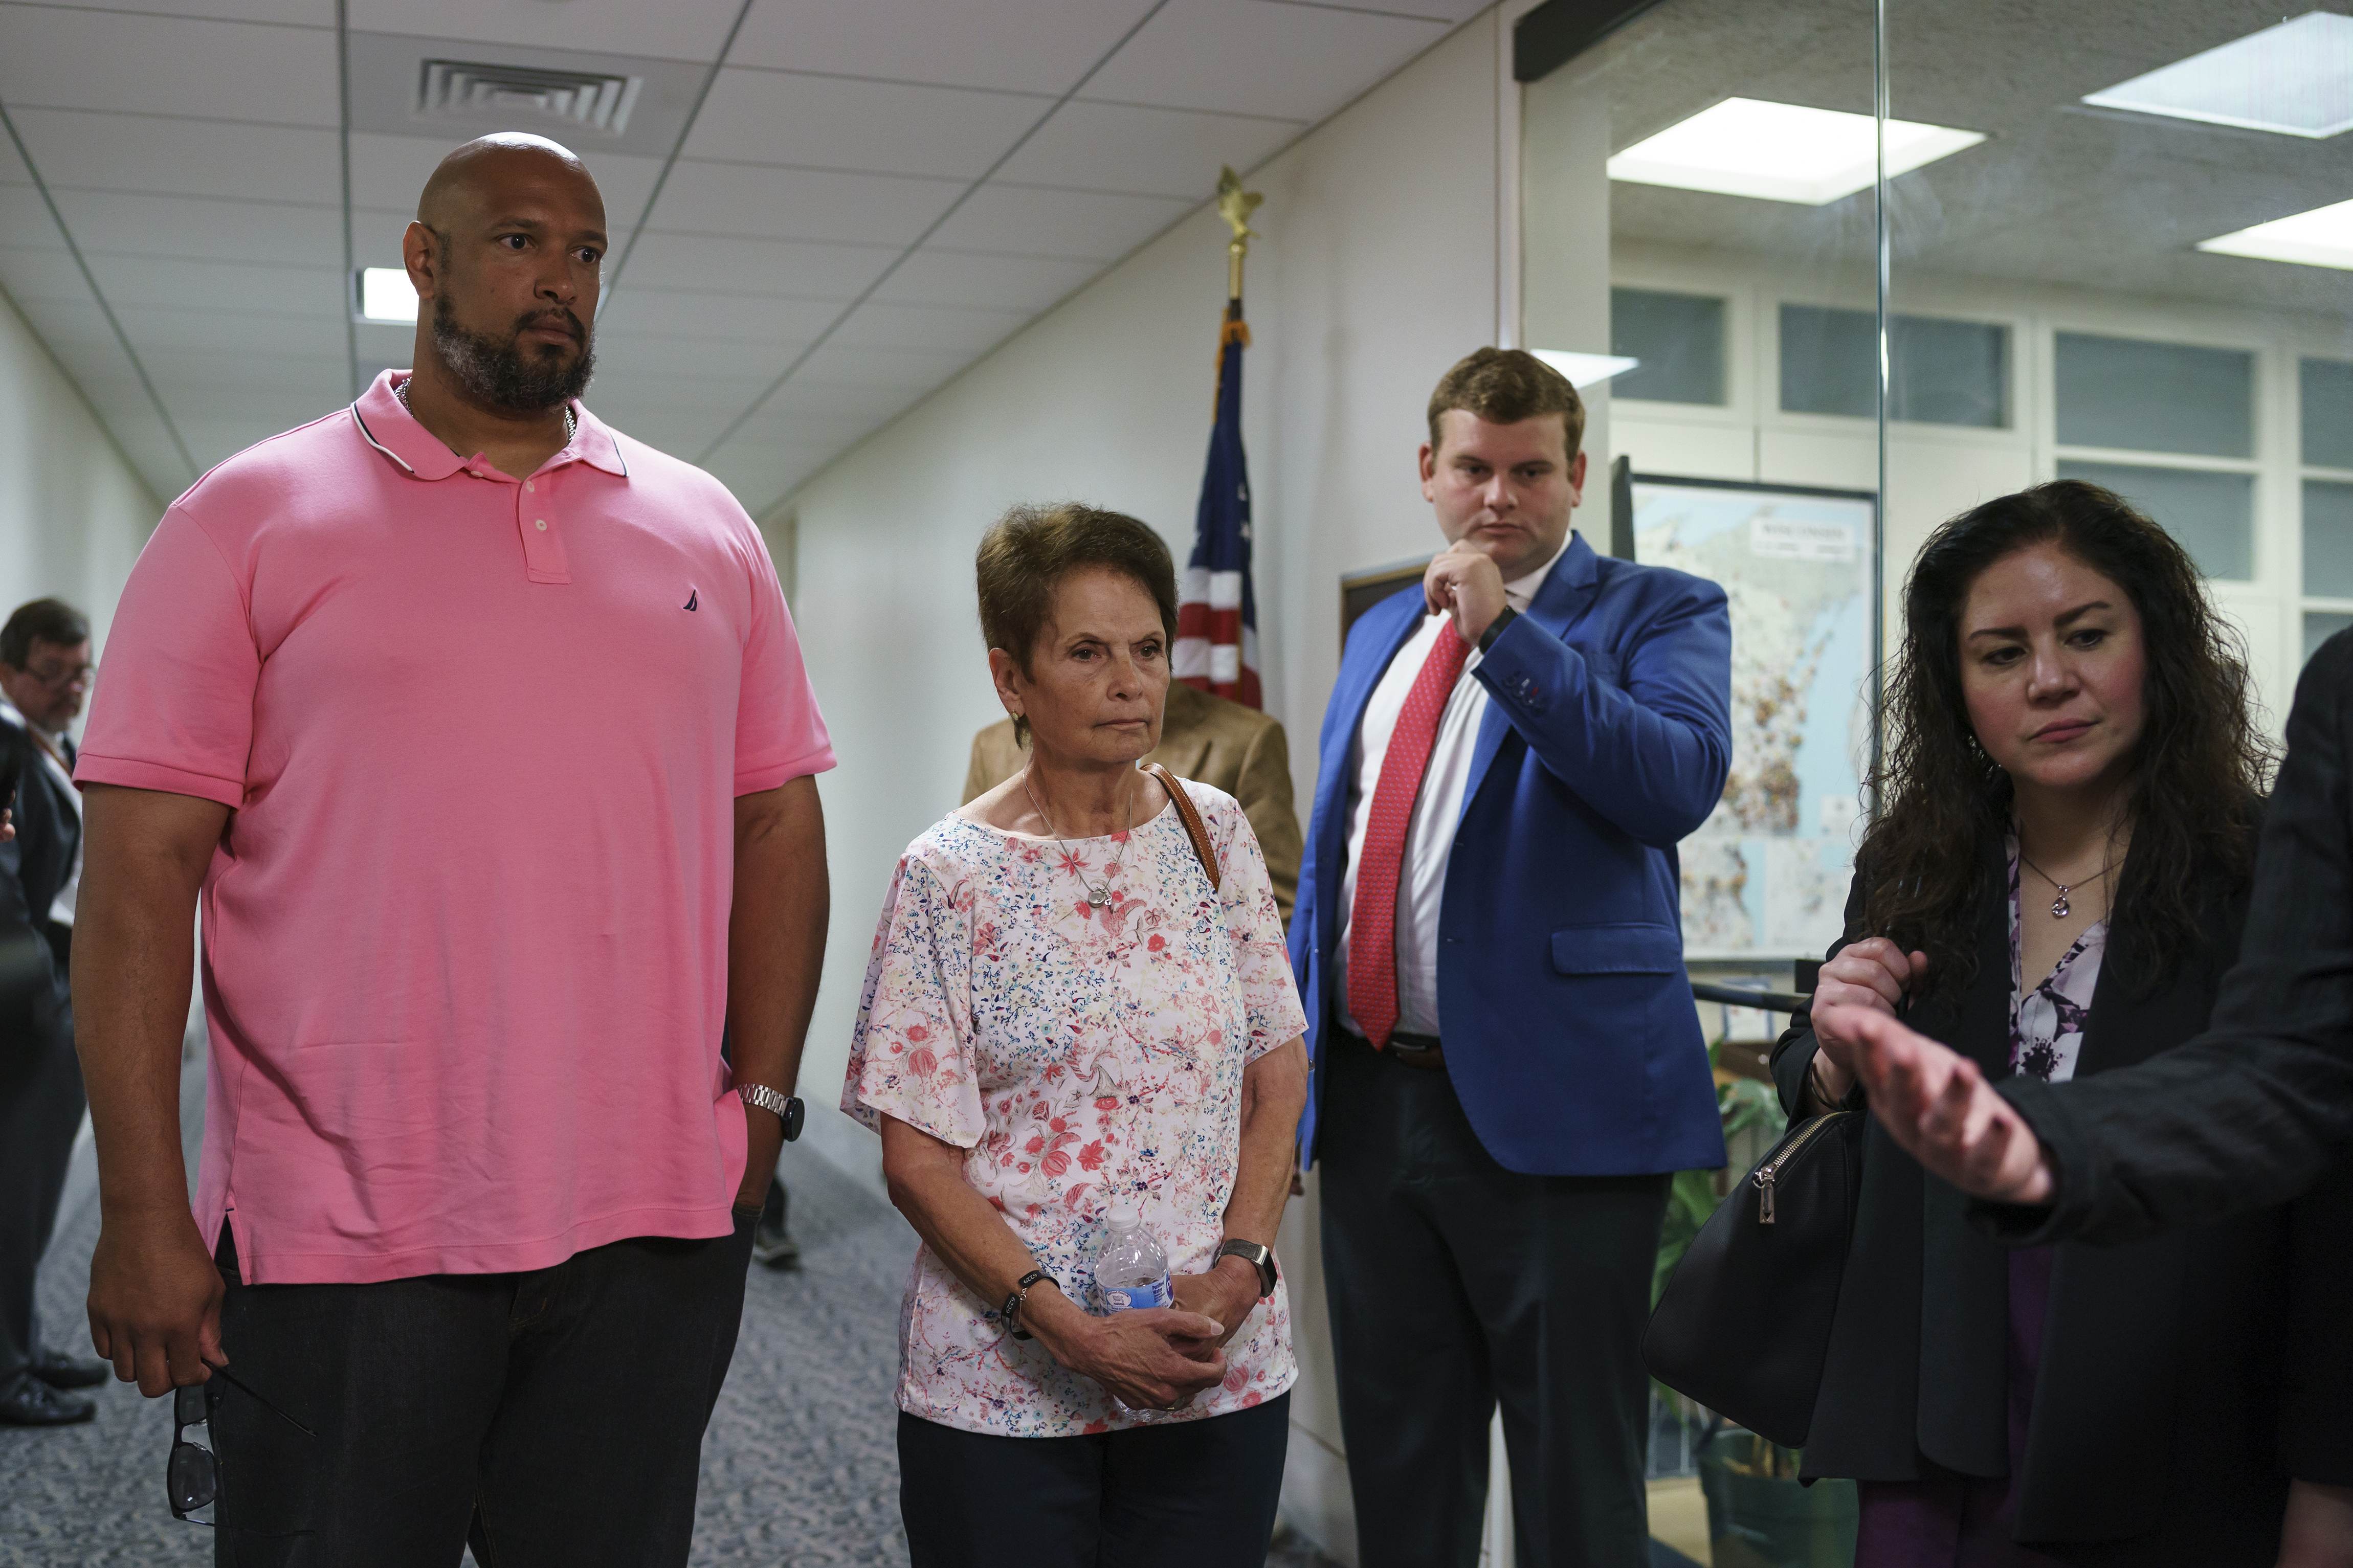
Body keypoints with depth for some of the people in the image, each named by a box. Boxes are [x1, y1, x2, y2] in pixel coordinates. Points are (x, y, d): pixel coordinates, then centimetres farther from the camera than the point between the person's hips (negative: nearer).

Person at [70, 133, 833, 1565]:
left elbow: (779, 826, 12)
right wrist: (143, 1208, -8)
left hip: (658, 1229, 3)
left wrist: (762, 1097, 2)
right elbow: (141, 870, -3)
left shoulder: (709, 531, 11)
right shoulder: (249, 519, 2)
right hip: (340, 1236, -2)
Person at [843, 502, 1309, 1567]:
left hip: (1221, 1368, 3)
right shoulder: (949, 877, -7)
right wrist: (1072, 1329, -16)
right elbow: (919, 1161, -7)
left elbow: (1277, 1071, 6)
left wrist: (1239, 1267, -7)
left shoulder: (1216, 833, 3)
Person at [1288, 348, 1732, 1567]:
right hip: (1368, 1101, 6)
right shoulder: (1381, 633, 16)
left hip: (1553, 1109, -5)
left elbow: (1682, 781, -21)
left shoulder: (1659, 614, -1)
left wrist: (1503, 632, -21)